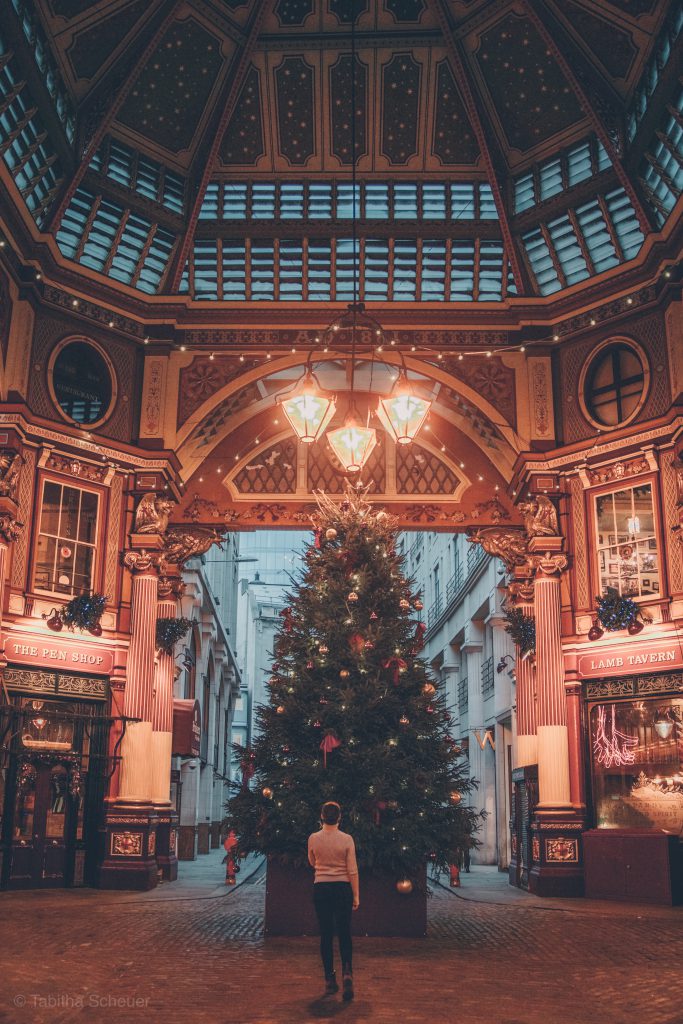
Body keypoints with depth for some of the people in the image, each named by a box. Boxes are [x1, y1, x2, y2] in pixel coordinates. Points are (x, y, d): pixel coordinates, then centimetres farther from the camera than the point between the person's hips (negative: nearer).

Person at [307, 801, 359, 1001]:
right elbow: (352, 871, -7)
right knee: (344, 933, 9)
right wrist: (356, 895, 0)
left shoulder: (313, 839, -4)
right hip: (342, 888, -1)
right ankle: (347, 972, -12)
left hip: (321, 888, 1)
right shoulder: (347, 839, -8)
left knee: (326, 935, 10)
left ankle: (330, 980, 11)